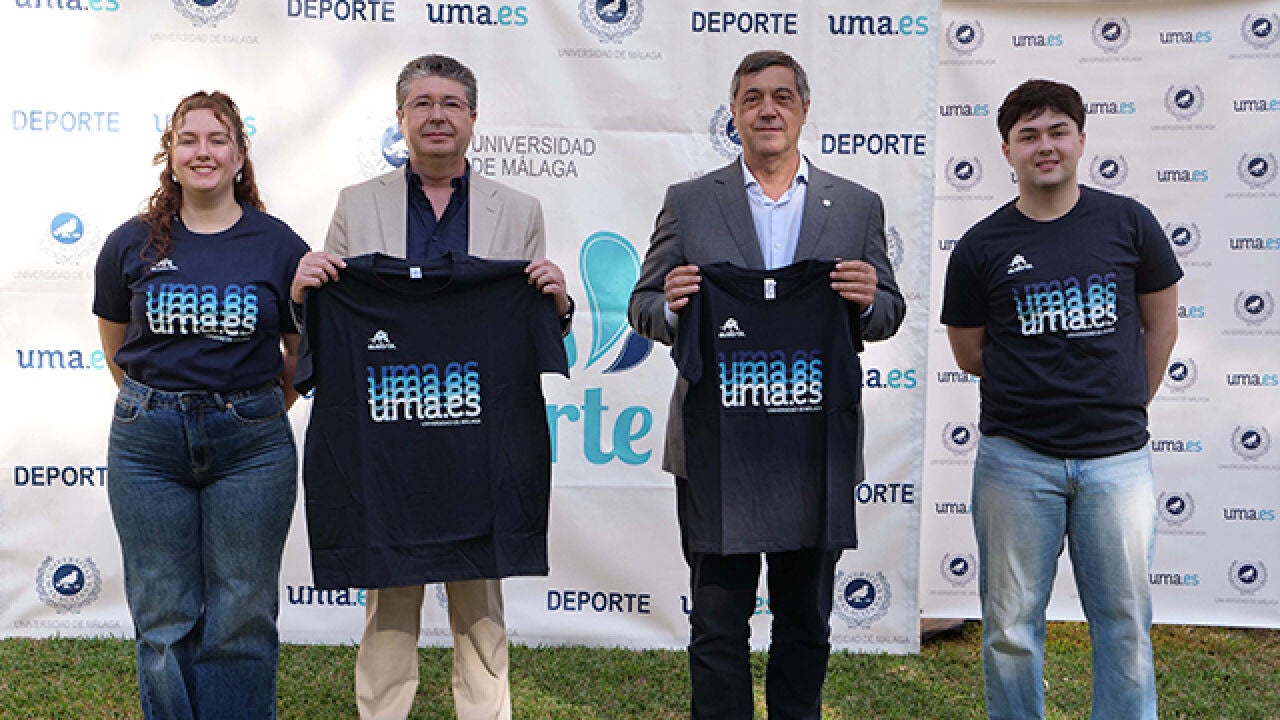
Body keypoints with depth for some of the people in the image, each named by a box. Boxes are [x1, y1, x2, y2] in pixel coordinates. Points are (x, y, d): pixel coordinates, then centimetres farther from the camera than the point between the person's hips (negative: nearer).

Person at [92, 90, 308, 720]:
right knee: (163, 620, 8)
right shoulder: (132, 244, 3)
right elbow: (116, 348, 17)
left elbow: (302, 354, 9)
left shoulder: (279, 244, 0)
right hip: (149, 443, 1)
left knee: (242, 618, 6)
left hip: (250, 445, -1)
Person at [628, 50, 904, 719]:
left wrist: (869, 301, -14)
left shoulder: (858, 205, 7)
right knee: (716, 624, 7)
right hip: (715, 448, -1)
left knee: (805, 623, 15)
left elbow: (887, 316, 9)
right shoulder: (688, 202, 4)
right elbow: (644, 308, 4)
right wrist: (670, 308, -18)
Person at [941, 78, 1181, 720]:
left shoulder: (1127, 223, 3)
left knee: (1125, 622, 8)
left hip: (1117, 456, 1)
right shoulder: (981, 247, 0)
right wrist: (1053, 374, 7)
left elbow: (1160, 324, 14)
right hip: (1015, 458, 0)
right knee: (1012, 627, 7)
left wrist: (1128, 403, 13)